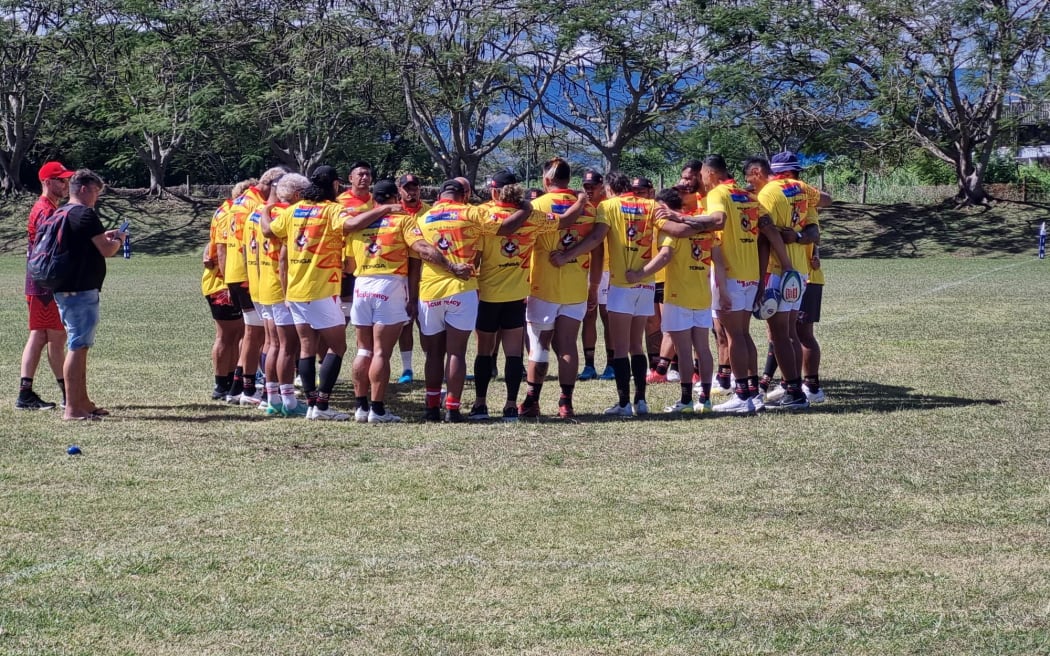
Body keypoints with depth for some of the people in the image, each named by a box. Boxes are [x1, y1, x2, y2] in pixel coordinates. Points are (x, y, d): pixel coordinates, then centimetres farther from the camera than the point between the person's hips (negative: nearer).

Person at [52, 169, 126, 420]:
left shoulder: (60, 214, 14)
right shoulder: (86, 214, -15)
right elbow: (106, 250, -16)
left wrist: (103, 237, 18)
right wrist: (117, 240, 4)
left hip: (64, 288, 10)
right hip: (81, 291, -10)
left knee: (78, 345, 17)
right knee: (78, 346, -8)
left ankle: (82, 402, 24)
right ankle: (72, 408, -8)